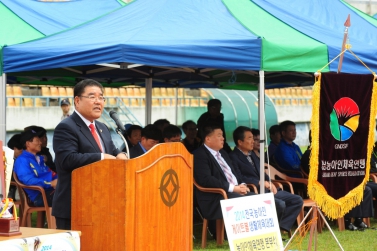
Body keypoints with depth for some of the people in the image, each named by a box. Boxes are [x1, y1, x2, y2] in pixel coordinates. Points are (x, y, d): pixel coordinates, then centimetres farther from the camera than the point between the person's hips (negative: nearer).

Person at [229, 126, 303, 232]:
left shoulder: (251, 155, 23)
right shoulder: (234, 157, -6)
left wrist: (270, 183, 4)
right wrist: (260, 183, -17)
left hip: (266, 189, 9)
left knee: (297, 200, -1)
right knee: (280, 204, -30)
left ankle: (280, 226, -8)